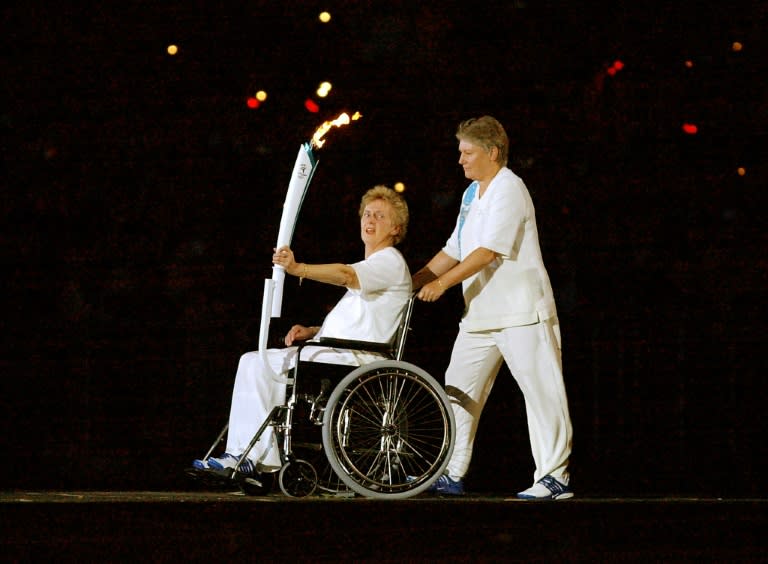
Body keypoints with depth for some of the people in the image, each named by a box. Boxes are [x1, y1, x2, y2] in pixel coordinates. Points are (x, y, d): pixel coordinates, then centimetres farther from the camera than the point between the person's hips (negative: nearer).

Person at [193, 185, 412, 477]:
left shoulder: (391, 262, -5)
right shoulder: (372, 266, 28)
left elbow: (346, 275, -26)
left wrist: (298, 268, -41)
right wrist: (311, 331, 9)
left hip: (352, 357, -10)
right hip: (331, 351, 10)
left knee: (262, 366, -22)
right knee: (251, 363, -3)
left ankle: (263, 458, -16)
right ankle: (241, 455, -11)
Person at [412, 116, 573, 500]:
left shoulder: (508, 190, -11)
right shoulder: (473, 193, 17)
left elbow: (488, 251, -20)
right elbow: (453, 251, 21)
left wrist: (442, 283, -20)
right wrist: (413, 282, 13)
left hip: (521, 311, -10)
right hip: (480, 314, 10)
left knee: (541, 391, -6)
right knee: (458, 391, 7)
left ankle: (555, 477, -5)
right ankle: (452, 475, 11)